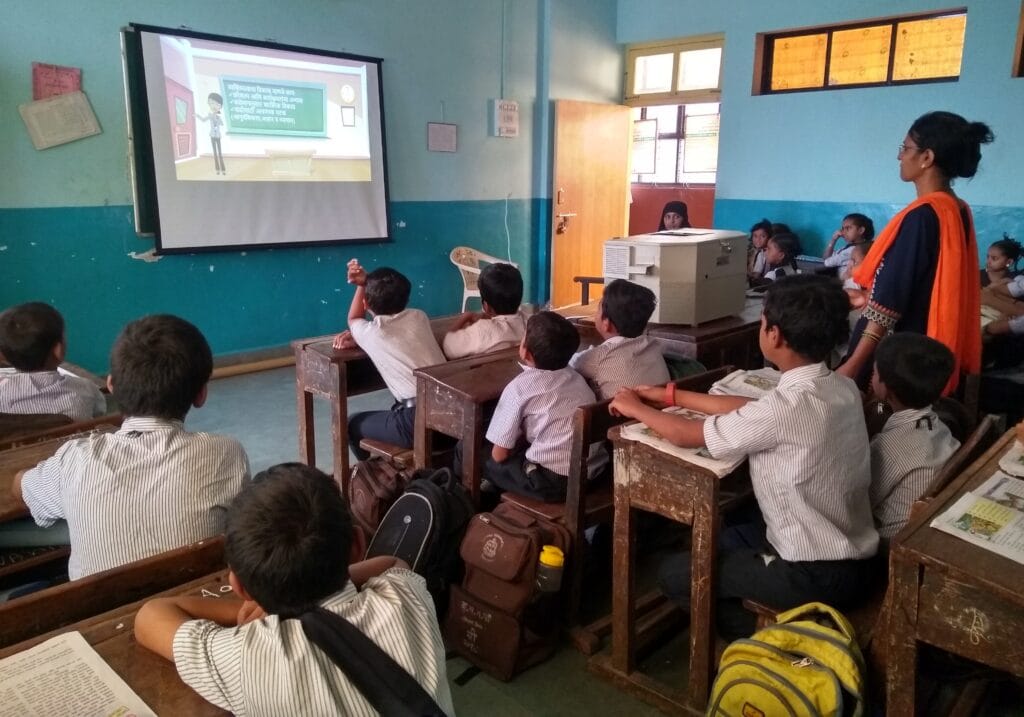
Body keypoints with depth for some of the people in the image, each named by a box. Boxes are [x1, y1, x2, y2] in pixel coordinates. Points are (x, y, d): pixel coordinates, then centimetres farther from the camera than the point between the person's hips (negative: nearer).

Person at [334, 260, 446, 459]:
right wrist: (356, 337, 24)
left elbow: (354, 319, 27)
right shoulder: (418, 317, 12)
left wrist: (362, 285, 28)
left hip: (421, 421, -6)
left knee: (353, 424, 20)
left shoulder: (370, 332, 0)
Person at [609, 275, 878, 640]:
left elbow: (687, 434, -16)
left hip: (818, 575, -8)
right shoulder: (842, 388, -3)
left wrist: (636, 407, 3)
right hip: (852, 555, 8)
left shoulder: (789, 406, -29)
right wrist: (669, 395, 13)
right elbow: (751, 409, 8)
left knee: (675, 574, 6)